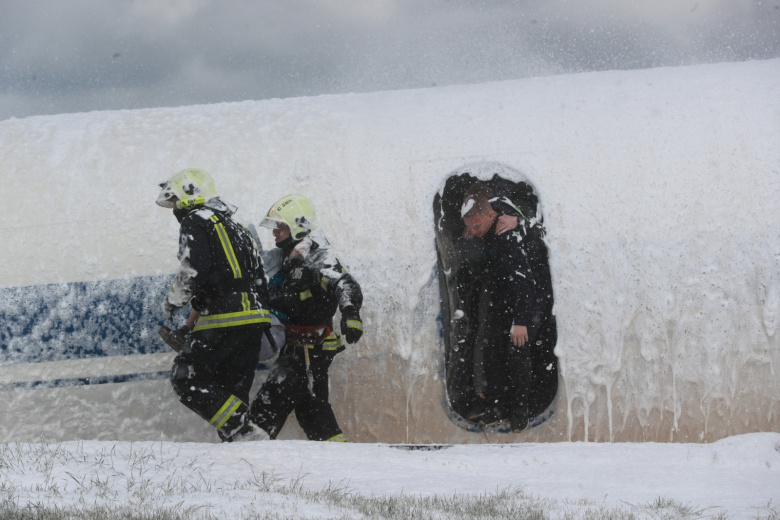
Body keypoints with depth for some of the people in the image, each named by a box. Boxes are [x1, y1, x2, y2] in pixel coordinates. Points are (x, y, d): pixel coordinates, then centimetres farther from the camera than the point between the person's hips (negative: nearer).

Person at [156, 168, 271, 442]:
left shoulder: (195, 222, -1)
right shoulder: (235, 227, 26)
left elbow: (194, 270, -15)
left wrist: (172, 300, 1)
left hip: (225, 321, -9)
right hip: (254, 318, 9)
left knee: (186, 379, -5)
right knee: (233, 390, 11)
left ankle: (242, 431, -17)